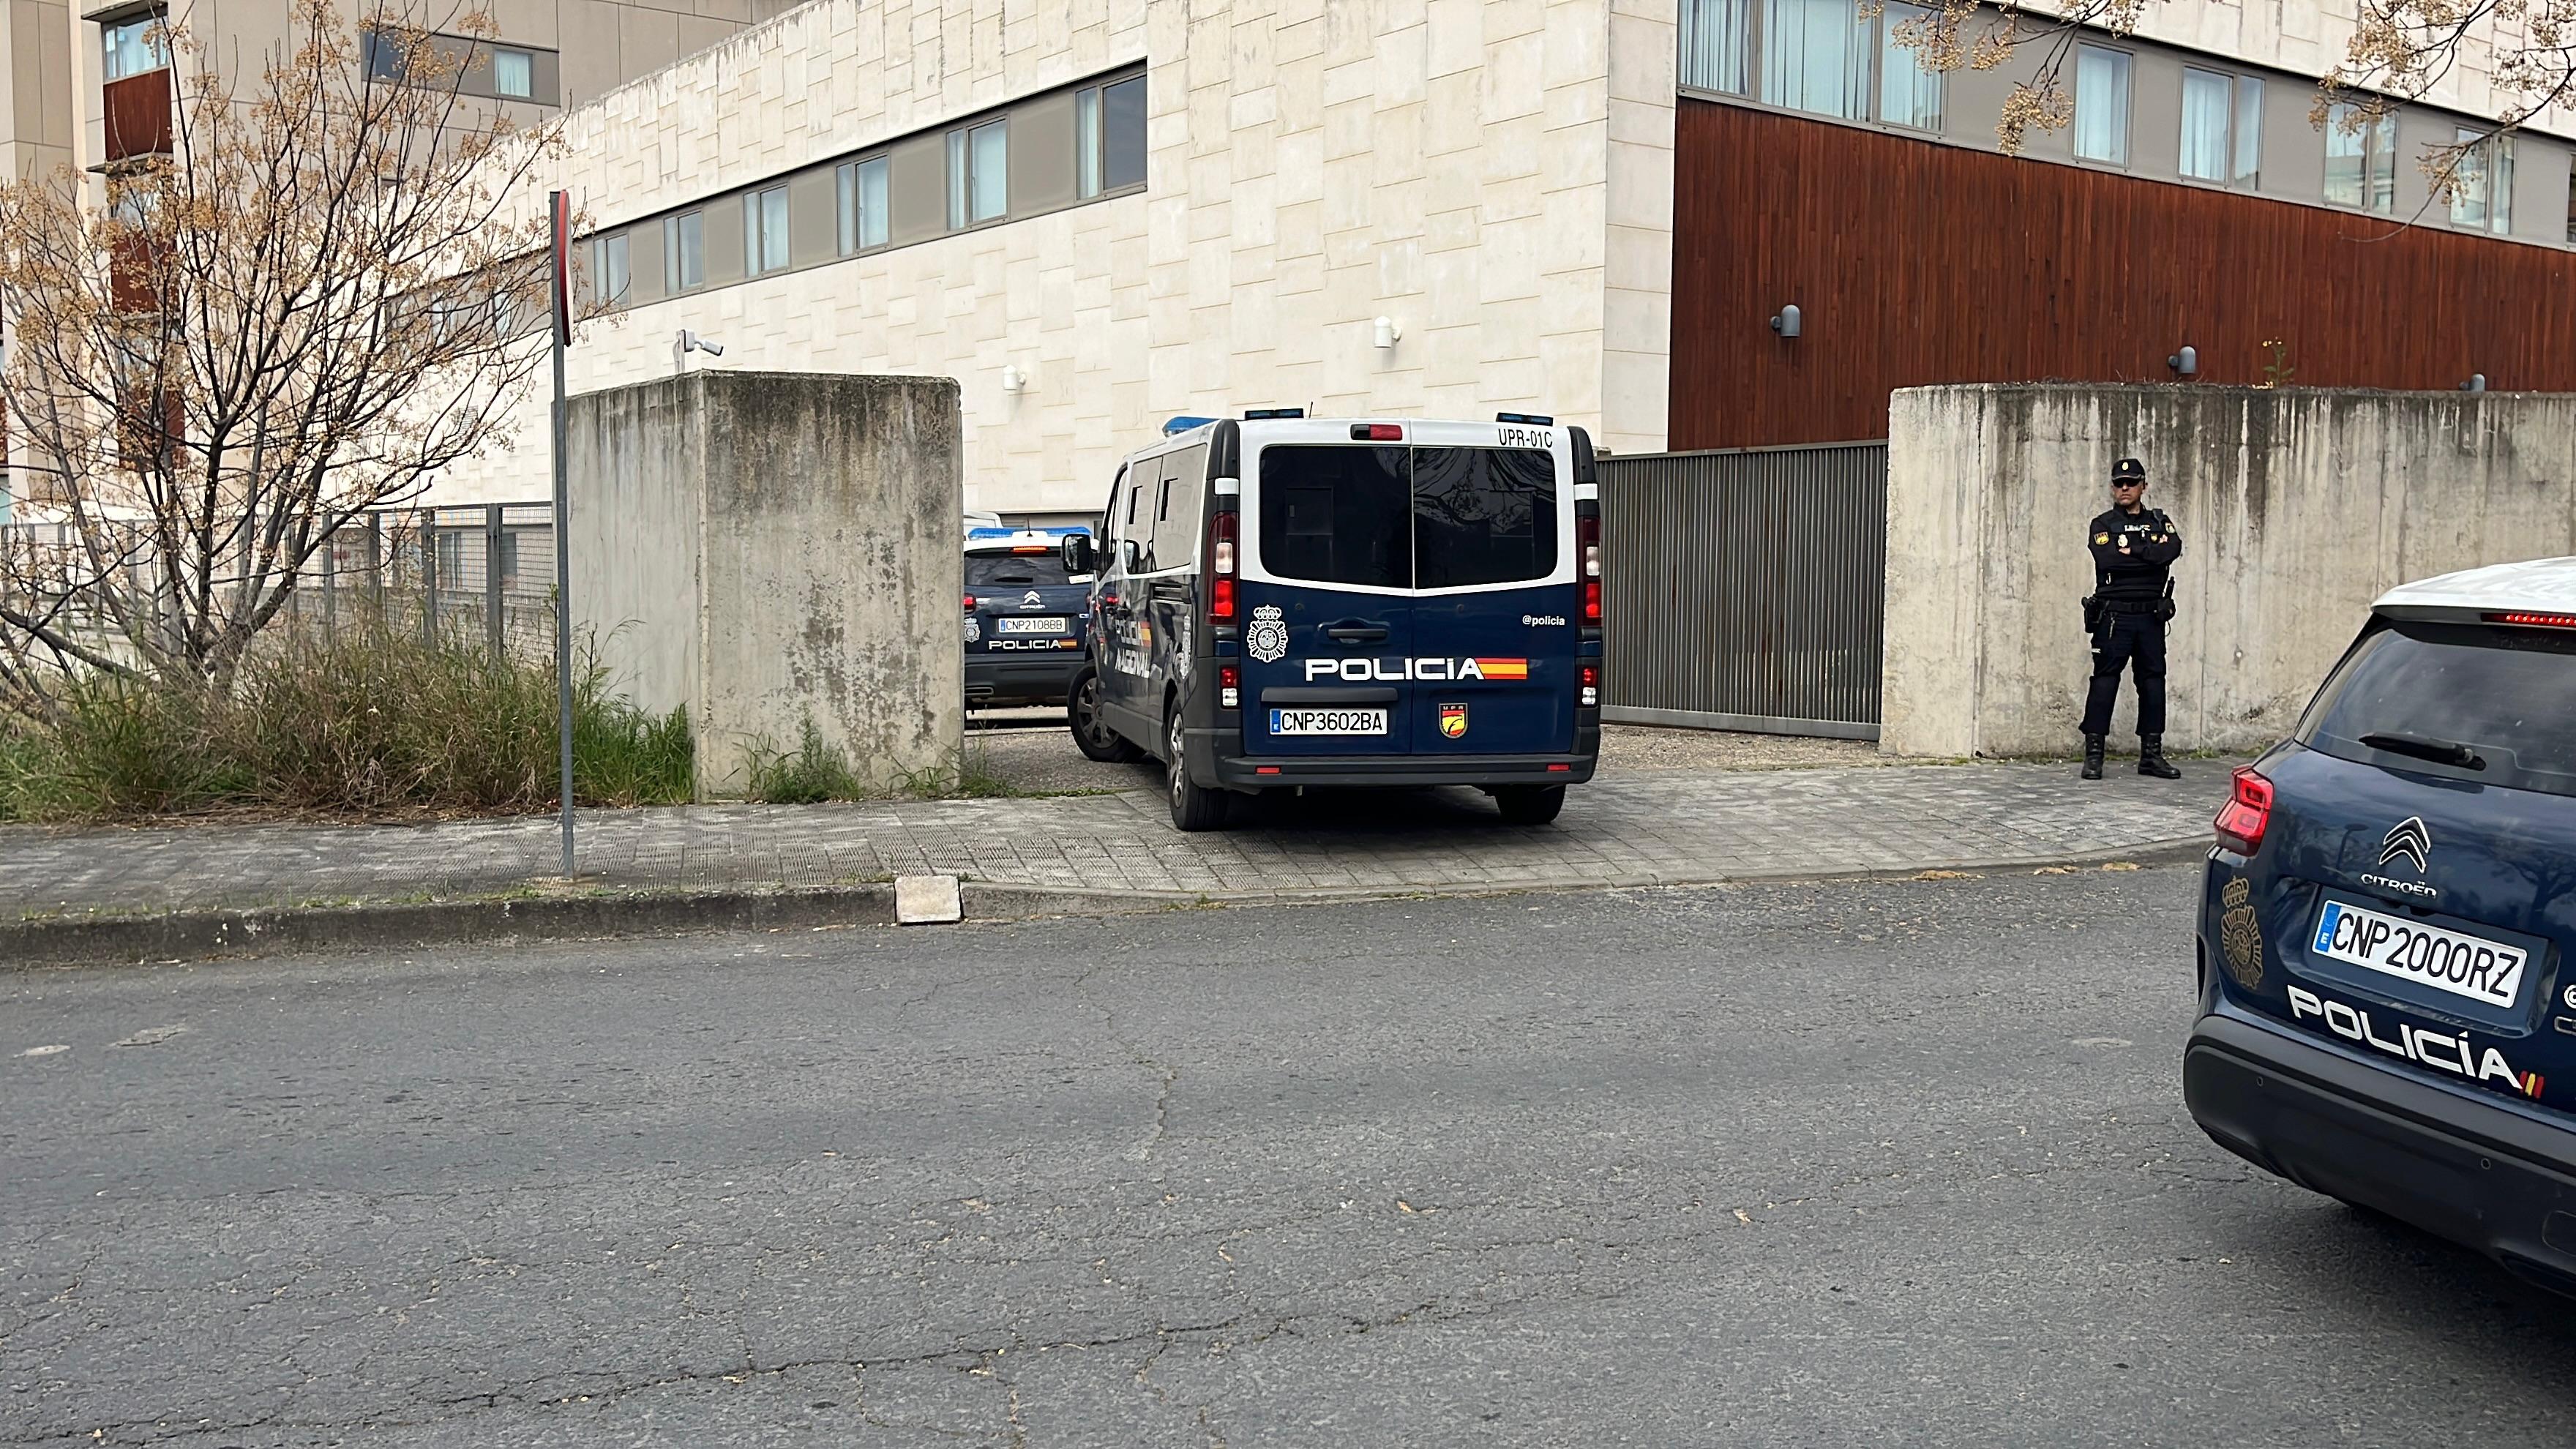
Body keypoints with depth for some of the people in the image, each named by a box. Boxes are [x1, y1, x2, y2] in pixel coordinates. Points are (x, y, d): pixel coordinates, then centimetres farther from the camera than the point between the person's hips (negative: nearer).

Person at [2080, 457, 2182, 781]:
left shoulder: (2160, 523, 14)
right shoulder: (2103, 525, 5)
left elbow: (2173, 549, -8)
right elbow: (2107, 559, -16)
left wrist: (2131, 550, -11)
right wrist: (2151, 555, -9)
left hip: (2151, 616, 4)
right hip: (2114, 615, -3)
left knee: (2153, 681, 6)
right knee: (2105, 681, -6)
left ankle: (2151, 754, 14)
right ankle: (2093, 755, -3)